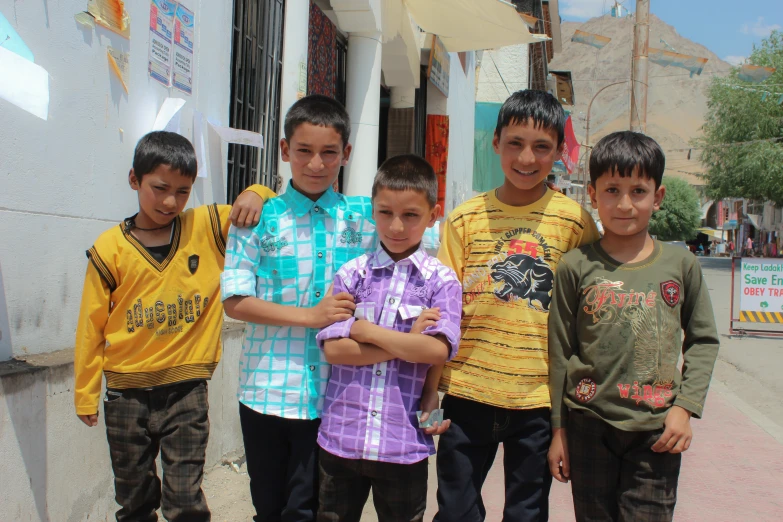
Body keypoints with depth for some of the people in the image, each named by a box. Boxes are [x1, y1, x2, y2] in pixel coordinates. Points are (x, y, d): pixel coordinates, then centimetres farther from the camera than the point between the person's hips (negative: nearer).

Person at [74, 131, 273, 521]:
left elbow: (262, 200, 8)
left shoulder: (207, 227, -3)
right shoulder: (110, 249, -4)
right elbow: (91, 326, 1)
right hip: (127, 393, 1)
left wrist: (255, 194, -16)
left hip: (187, 390, -1)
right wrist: (85, 396, 6)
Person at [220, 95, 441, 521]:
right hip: (266, 391, 1)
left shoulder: (367, 216, 2)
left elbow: (437, 238, 8)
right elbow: (235, 301, -5)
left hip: (332, 395, 0)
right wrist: (312, 315, -14)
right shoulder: (258, 219, 0)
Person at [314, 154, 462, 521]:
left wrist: (364, 329, -13)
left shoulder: (441, 280, -4)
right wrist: (408, 342, -13)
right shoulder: (352, 273, 0)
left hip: (404, 444, -2)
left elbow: (438, 351, -18)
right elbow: (333, 349, -9)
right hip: (341, 436, 2)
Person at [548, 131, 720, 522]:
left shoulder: (681, 265, 2)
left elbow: (703, 340, 9)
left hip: (657, 429, 0)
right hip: (588, 426, 0)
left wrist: (685, 406, -2)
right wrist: (558, 429, 3)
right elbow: (560, 352, 1)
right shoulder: (576, 267, -3)